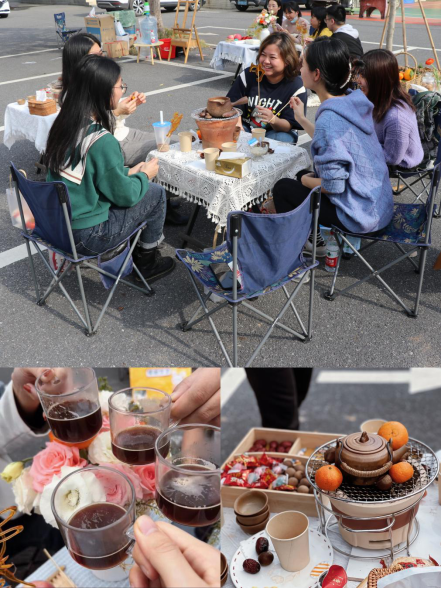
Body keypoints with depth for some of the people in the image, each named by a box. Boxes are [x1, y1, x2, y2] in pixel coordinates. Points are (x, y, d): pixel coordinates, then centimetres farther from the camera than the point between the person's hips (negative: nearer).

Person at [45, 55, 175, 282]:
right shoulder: (102, 141, -27)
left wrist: (128, 172, 13)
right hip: (85, 236, -8)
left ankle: (135, 248, 34)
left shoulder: (65, 122, -1)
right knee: (156, 193, 7)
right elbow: (124, 195, -15)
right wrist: (145, 175, 3)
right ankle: (147, 261, 25)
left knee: (137, 185, 23)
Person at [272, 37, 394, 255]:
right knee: (306, 175, 26)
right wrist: (302, 119, 20)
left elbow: (333, 185, -27)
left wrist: (307, 180, -7)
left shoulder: (329, 117, -26)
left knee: (283, 188, 6)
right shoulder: (353, 101, 0)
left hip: (360, 217, -8)